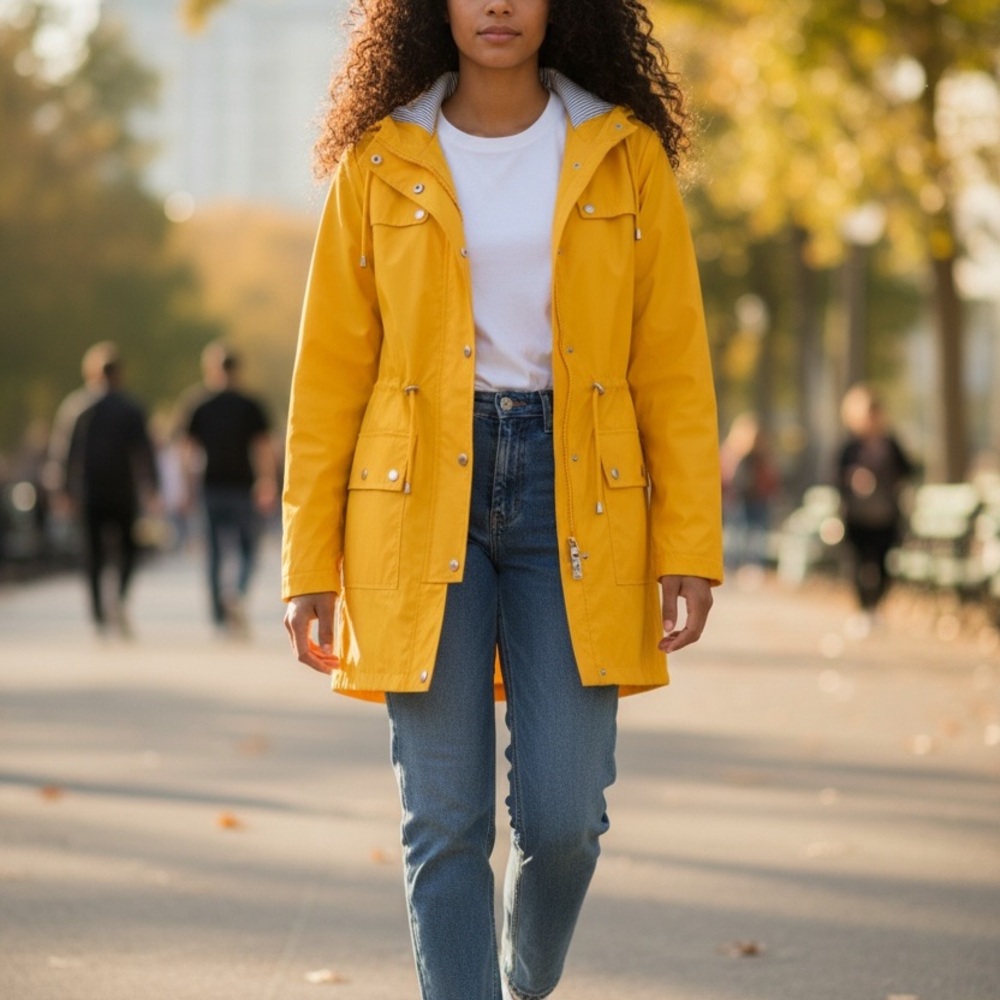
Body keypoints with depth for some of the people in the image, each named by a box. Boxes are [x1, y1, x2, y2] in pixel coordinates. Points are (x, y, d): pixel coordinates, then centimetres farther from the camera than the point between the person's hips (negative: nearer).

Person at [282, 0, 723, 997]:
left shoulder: (625, 155, 4)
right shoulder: (382, 162, 4)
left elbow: (673, 367, 3)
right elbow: (330, 372, 5)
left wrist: (688, 549, -4)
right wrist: (309, 564, 1)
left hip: (573, 495, 0)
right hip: (423, 496, 0)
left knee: (562, 813, -3)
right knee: (444, 823, -4)